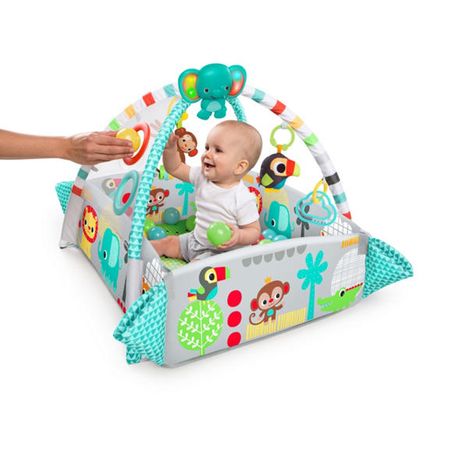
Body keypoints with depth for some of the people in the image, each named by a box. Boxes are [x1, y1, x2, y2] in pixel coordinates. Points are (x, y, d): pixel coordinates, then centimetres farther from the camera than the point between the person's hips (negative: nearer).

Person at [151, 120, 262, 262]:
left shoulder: (243, 199, -26)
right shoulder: (203, 176, -6)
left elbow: (255, 231, -19)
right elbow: (175, 168, 5)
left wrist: (238, 236, -40)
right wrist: (170, 147, -12)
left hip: (220, 251, -7)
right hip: (194, 239, 8)